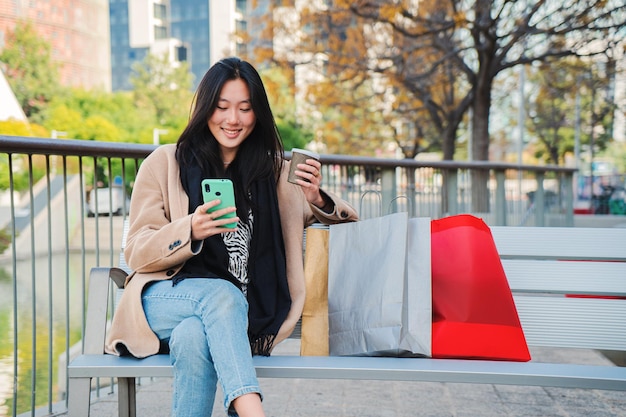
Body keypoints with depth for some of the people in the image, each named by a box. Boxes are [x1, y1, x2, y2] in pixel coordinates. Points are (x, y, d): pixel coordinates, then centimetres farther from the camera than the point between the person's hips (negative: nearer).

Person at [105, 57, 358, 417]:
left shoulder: (275, 171, 17)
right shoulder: (165, 163, 9)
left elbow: (348, 221, 22)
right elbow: (137, 254, 3)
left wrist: (317, 199, -2)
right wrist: (191, 231, -19)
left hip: (243, 314, 2)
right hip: (166, 298, -1)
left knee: (194, 338, -34)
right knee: (223, 293, -35)